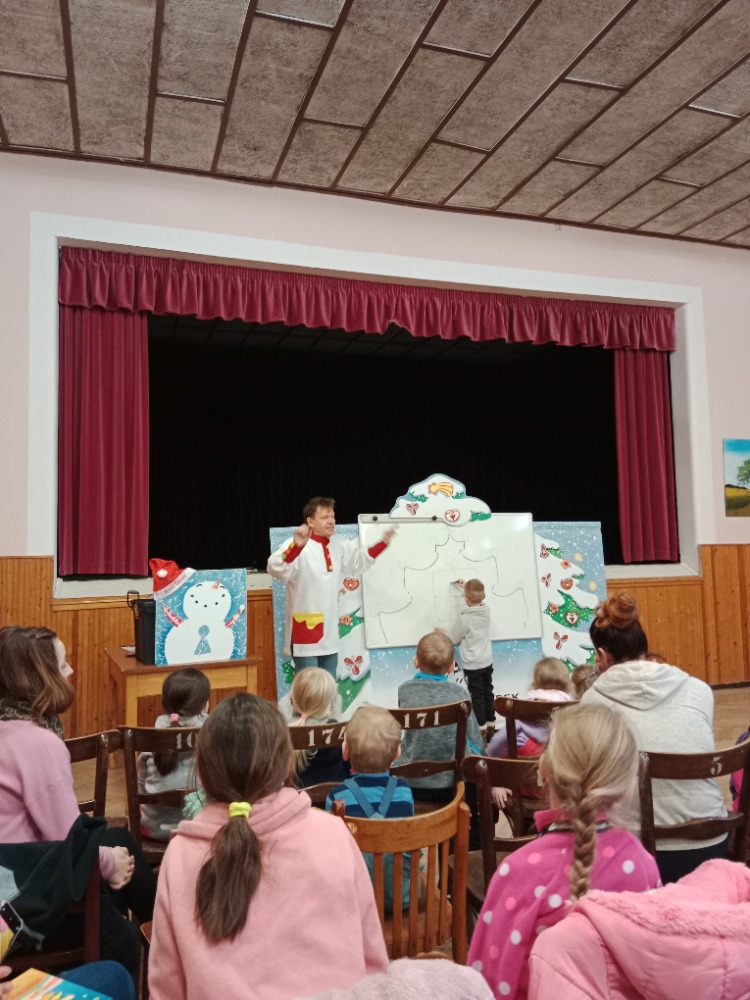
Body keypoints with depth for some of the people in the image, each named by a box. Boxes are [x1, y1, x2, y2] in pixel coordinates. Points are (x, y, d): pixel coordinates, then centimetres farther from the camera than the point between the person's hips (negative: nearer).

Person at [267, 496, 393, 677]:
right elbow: (276, 569, -33)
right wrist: (296, 546, -50)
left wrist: (382, 543, 14)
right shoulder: (297, 546, -17)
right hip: (305, 630, -7)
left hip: (330, 632, 7)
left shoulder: (338, 545, 8)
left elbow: (357, 562, 24)